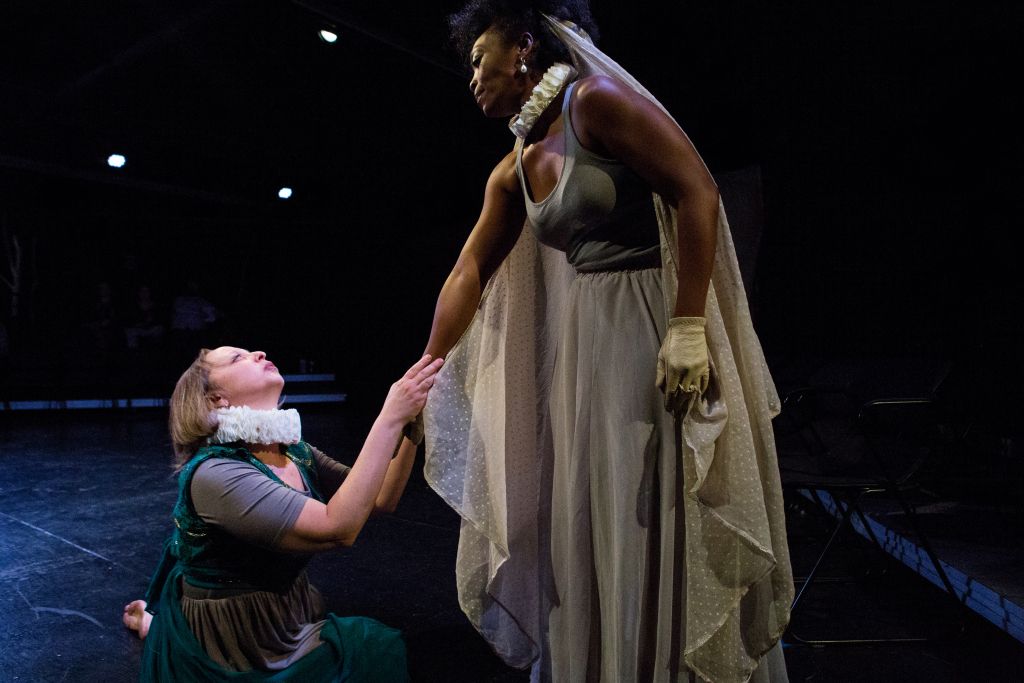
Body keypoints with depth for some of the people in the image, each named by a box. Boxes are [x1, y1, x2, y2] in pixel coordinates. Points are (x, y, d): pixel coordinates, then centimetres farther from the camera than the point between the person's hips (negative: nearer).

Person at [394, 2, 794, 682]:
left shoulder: (596, 98, -9)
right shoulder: (514, 172, 13)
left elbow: (697, 193, -17)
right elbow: (470, 272, 12)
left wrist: (687, 331, -22)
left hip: (658, 328, -8)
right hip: (583, 344, 8)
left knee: (664, 521, 3)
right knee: (592, 525, 16)